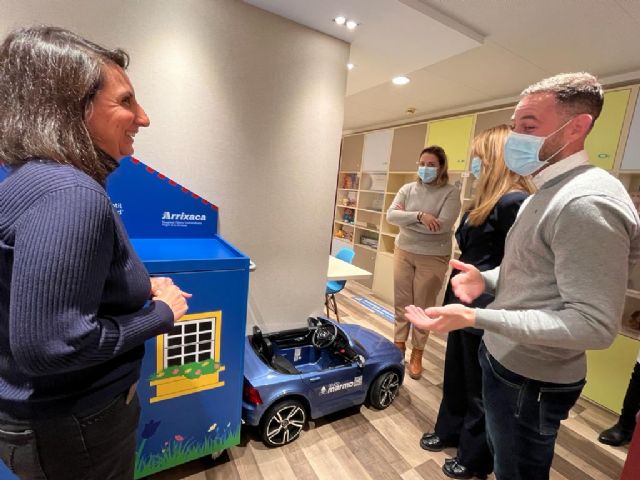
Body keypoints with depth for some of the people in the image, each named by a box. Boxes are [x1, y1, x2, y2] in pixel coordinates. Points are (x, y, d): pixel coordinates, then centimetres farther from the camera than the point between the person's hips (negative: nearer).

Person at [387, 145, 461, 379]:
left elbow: (443, 225, -21)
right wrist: (419, 216, -24)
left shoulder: (450, 193, -7)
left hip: (432, 257, -3)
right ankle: (399, 344, 30)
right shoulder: (408, 189, 3)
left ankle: (417, 353, 26)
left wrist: (407, 219, -14)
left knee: (423, 306, 8)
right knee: (401, 302, 12)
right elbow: (391, 216, -9)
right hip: (404, 252, 4)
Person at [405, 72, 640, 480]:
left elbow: (595, 324, -29)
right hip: (508, 361, 9)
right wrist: (488, 280, -2)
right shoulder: (549, 192, 9)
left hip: (531, 380, -9)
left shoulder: (588, 202, -25)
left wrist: (477, 318, -35)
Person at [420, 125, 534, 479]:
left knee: (479, 389, 11)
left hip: (485, 312, -9)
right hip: (464, 304, 9)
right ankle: (449, 431, 45)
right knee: (455, 376, 23)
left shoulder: (514, 202, -18)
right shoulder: (486, 201, 12)